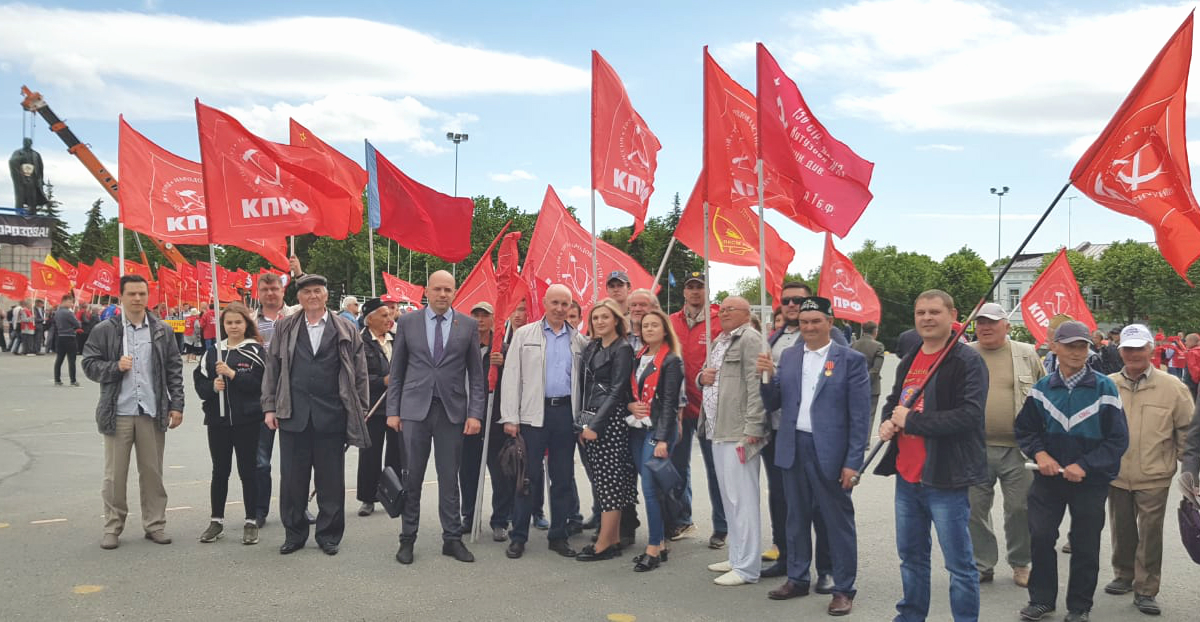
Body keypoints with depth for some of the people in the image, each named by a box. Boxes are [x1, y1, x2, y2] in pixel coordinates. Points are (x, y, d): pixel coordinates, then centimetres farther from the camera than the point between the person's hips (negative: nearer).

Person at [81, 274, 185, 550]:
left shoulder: (162, 331, 7)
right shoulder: (105, 330, 1)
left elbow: (174, 370, 7)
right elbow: (89, 365, 2)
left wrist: (177, 405, 1)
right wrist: (115, 367, -15)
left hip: (153, 413, 1)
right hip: (118, 413, -1)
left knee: (152, 472, 9)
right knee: (114, 475, 5)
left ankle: (155, 524, 19)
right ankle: (112, 527, 17)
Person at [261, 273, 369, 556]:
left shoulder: (346, 330, 5)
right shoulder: (284, 328, 9)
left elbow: (360, 373, 5)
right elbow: (272, 369, 9)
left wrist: (359, 412, 1)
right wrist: (269, 407, 3)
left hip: (332, 416, -1)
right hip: (293, 415, 1)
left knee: (331, 480, 5)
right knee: (292, 479, 7)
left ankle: (329, 535, 18)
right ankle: (294, 533, 21)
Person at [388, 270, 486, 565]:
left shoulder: (468, 325, 4)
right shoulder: (407, 322, 5)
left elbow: (476, 374, 4)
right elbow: (397, 371, 7)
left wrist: (475, 414, -3)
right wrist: (393, 410, 2)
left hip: (452, 411, 0)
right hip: (414, 408, 0)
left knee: (450, 478, 6)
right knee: (411, 477, 5)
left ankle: (452, 538, 16)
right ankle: (407, 538, 16)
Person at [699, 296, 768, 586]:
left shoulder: (750, 339, -10)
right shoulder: (720, 341, 20)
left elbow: (756, 385, -17)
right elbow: (707, 375, 30)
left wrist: (752, 427, -21)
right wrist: (702, 377, 5)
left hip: (738, 432, -10)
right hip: (718, 431, 10)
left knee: (741, 498, -7)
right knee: (729, 498, 16)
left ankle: (746, 568, -1)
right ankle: (737, 558, 27)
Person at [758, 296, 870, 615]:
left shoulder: (851, 359, -6)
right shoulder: (788, 356, 8)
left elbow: (860, 416, -8)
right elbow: (772, 404, 9)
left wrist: (853, 462, -12)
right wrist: (767, 376, -10)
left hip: (830, 452, -5)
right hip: (793, 448, 5)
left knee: (838, 521, 5)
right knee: (796, 517, 16)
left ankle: (844, 589, 16)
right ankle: (797, 579, 30)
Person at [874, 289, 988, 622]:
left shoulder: (968, 361, -11)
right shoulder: (908, 362, 14)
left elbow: (969, 415, -21)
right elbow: (893, 401, 24)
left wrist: (910, 420, -18)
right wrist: (888, 422, 0)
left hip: (945, 479, -7)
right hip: (906, 474, 8)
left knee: (959, 562, 2)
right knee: (910, 554, 19)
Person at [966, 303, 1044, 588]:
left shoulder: (1027, 355, 5)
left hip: (1018, 448, -1)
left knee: (1020, 508, 5)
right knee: (975, 509, 6)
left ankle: (1020, 564, 24)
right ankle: (982, 564, 21)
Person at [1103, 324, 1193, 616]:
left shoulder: (1171, 386, -6)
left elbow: (1187, 429, 1)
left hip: (1154, 476, -2)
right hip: (1116, 475, 3)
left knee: (1150, 534, 2)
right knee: (1122, 530, 15)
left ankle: (1146, 590, 13)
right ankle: (1124, 576, 34)